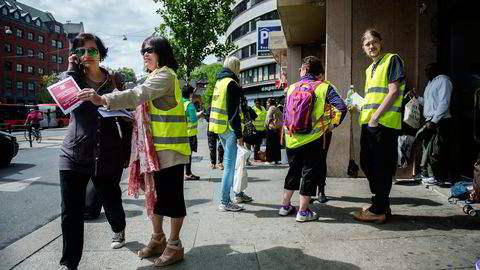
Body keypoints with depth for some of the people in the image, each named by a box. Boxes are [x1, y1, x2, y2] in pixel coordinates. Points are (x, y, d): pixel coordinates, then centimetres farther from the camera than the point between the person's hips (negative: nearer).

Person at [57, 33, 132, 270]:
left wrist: (127, 152, 3)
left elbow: (125, 119, 5)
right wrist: (72, 68, -9)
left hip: (108, 156, 0)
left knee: (111, 202, 14)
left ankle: (118, 230, 48)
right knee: (71, 212, -2)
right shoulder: (71, 76, 6)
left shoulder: (115, 81, 4)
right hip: (74, 155, 0)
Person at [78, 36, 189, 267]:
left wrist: (103, 100, -36)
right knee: (154, 193, 14)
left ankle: (174, 245, 11)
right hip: (153, 147, 10)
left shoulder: (165, 75, -11)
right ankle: (158, 239, 27)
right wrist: (135, 118, 6)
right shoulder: (154, 77, 22)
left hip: (168, 148, -10)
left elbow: (138, 95, -27)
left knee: (171, 195, -1)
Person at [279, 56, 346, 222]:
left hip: (292, 138, 4)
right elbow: (341, 108, -13)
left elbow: (285, 113, 8)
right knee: (310, 173, 6)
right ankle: (303, 212, 11)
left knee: (293, 170, 19)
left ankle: (285, 205, 27)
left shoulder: (292, 88, 5)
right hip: (313, 139, -4)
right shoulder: (324, 87, -4)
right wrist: (333, 124, 1)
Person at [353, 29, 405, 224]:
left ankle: (378, 210, 6)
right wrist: (364, 113, 11)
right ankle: (382, 204, 25)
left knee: (381, 167, -3)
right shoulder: (370, 69, 21)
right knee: (367, 164, 12)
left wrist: (375, 116, -16)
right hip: (368, 123, 9)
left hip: (384, 122, -9)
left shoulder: (392, 60, -3)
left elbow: (393, 92, -13)